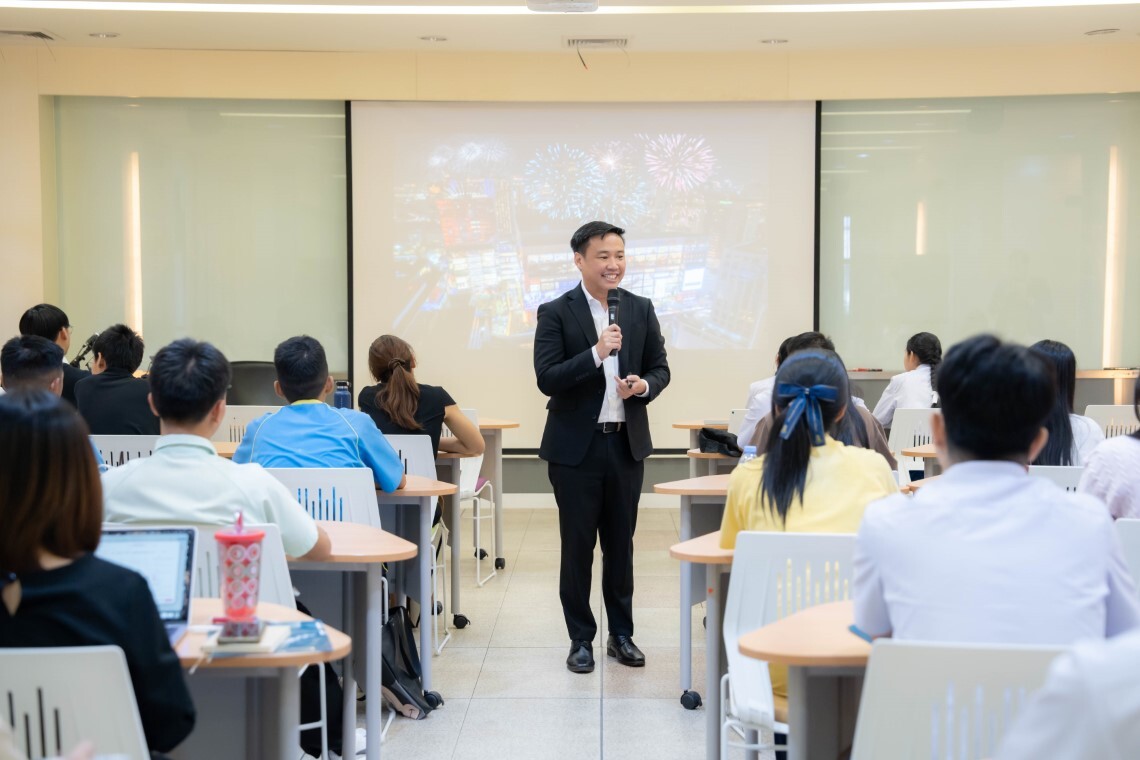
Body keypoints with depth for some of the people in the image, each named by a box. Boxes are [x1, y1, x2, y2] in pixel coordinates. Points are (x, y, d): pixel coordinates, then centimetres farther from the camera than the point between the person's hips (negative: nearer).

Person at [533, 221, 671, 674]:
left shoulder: (641, 310, 5)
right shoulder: (556, 313, -7)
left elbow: (660, 368, 9)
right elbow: (546, 379, -14)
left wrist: (643, 386, -13)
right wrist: (597, 353, -25)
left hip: (627, 443, 3)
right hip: (575, 447, -3)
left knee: (621, 544, 12)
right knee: (578, 545, 5)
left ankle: (621, 634, 25)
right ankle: (581, 639, 18)